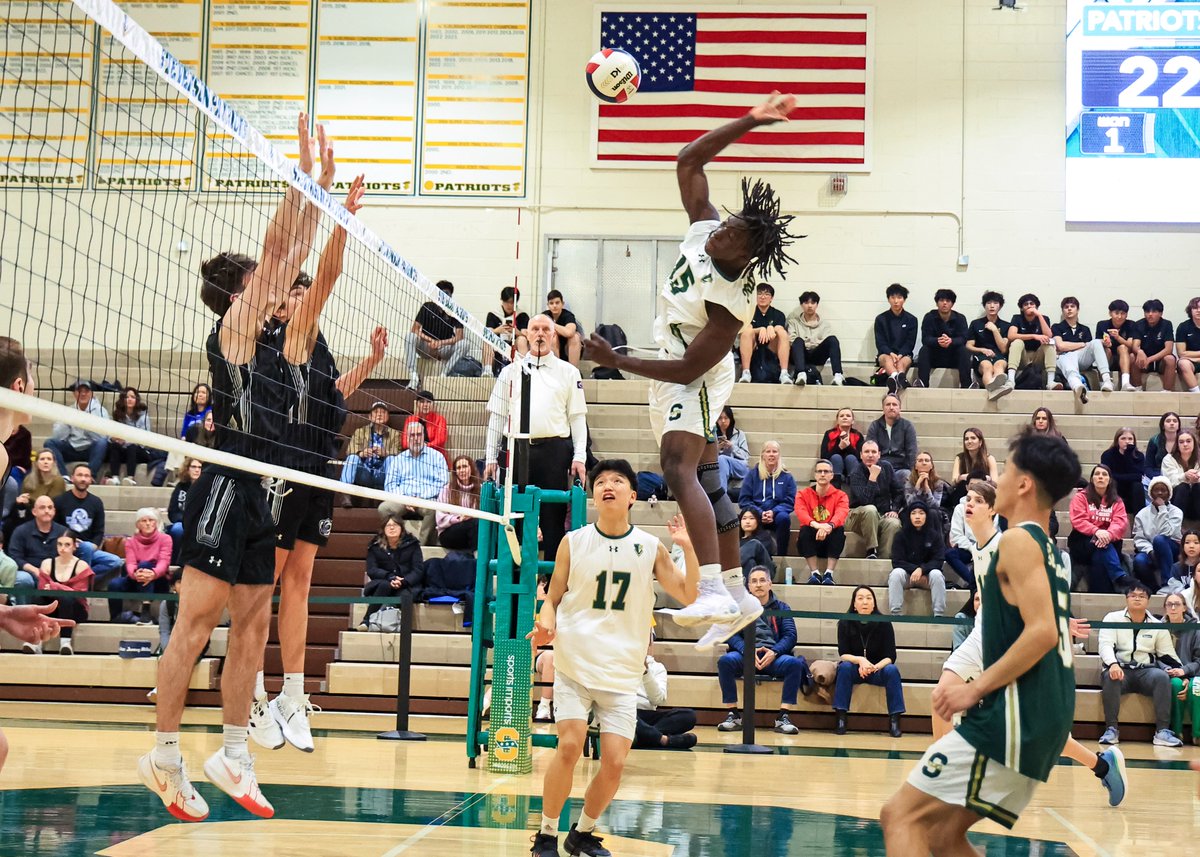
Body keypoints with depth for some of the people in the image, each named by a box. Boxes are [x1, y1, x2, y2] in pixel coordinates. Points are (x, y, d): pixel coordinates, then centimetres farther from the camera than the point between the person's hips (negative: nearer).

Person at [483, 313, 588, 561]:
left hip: (554, 450, -1)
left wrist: (579, 457, -3)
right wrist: (490, 457, 6)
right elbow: (497, 416, 13)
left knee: (553, 514, -1)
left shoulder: (568, 372, 11)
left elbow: (578, 417, 7)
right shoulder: (511, 371, 14)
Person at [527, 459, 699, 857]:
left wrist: (688, 547, -10)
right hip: (575, 664, -2)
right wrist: (546, 624, -14)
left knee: (614, 762, -4)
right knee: (570, 745, -17)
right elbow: (553, 598, 8)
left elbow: (688, 596, 3)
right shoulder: (573, 542, 0)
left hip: (622, 672, 2)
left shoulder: (650, 547, 2)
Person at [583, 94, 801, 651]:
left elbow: (687, 369, -28)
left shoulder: (730, 303, -30)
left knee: (679, 468, -29)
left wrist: (618, 362, -26)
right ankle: (738, 596, 23)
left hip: (690, 381, -9)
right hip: (676, 369, 9)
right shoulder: (705, 227, -10)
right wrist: (750, 121, -9)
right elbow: (688, 162, -2)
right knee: (705, 480, 14)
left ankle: (714, 590, -42)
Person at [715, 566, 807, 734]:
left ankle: (783, 717, -28)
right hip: (745, 655, 0)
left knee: (795, 663, -32)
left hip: (773, 657, 0)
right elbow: (730, 634, 2)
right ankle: (732, 715, -25)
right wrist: (747, 651, -18)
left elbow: (790, 636, 4)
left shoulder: (781, 608, 16)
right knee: (725, 660, -33)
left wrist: (774, 652, -16)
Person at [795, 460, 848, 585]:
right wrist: (816, 525, -41)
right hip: (810, 543, 0)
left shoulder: (840, 496, 3)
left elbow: (841, 513, -19)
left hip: (830, 544, 0)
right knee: (805, 529, -30)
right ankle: (814, 573, -30)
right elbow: (801, 513, -18)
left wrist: (829, 526, -43)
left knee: (840, 528, -29)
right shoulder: (803, 494, 4)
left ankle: (829, 573, -31)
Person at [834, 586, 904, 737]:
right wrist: (860, 660, -34)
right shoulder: (845, 623, -9)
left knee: (892, 670, -29)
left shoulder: (884, 623, -10)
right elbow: (843, 654, -13)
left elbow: (890, 656, -13)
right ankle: (841, 720, -31)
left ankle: (894, 721, -28)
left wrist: (874, 667, -33)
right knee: (844, 667, -31)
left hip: (878, 669, 0)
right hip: (854, 670, 0)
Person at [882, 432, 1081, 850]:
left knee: (901, 815, -8)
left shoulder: (1019, 540, -9)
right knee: (945, 834, 15)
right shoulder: (1048, 549, 19)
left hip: (1015, 717, -10)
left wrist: (975, 689, -15)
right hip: (1040, 718, 10)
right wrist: (977, 686, 20)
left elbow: (1042, 632, -21)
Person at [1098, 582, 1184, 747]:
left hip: (1146, 671, 2)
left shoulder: (1157, 625, 12)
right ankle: (1111, 728, -27)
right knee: (1110, 677, -37)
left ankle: (1162, 731, -29)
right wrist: (1113, 664, -30)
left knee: (1162, 676, -31)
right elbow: (1105, 645, -9)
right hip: (1120, 669, -2)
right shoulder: (1112, 619, 5)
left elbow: (1168, 655, 13)